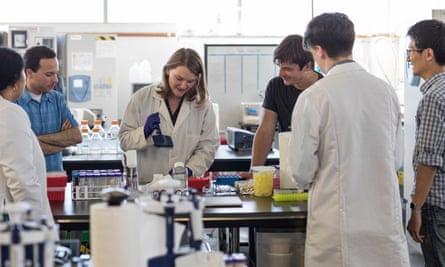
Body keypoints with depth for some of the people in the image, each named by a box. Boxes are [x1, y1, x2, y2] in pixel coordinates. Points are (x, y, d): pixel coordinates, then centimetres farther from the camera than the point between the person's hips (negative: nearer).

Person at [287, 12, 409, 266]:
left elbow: (301, 169, -8)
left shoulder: (313, 97, -12)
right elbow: (398, 158, 9)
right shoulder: (386, 90, 0)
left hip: (338, 227, -3)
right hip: (386, 219, 3)